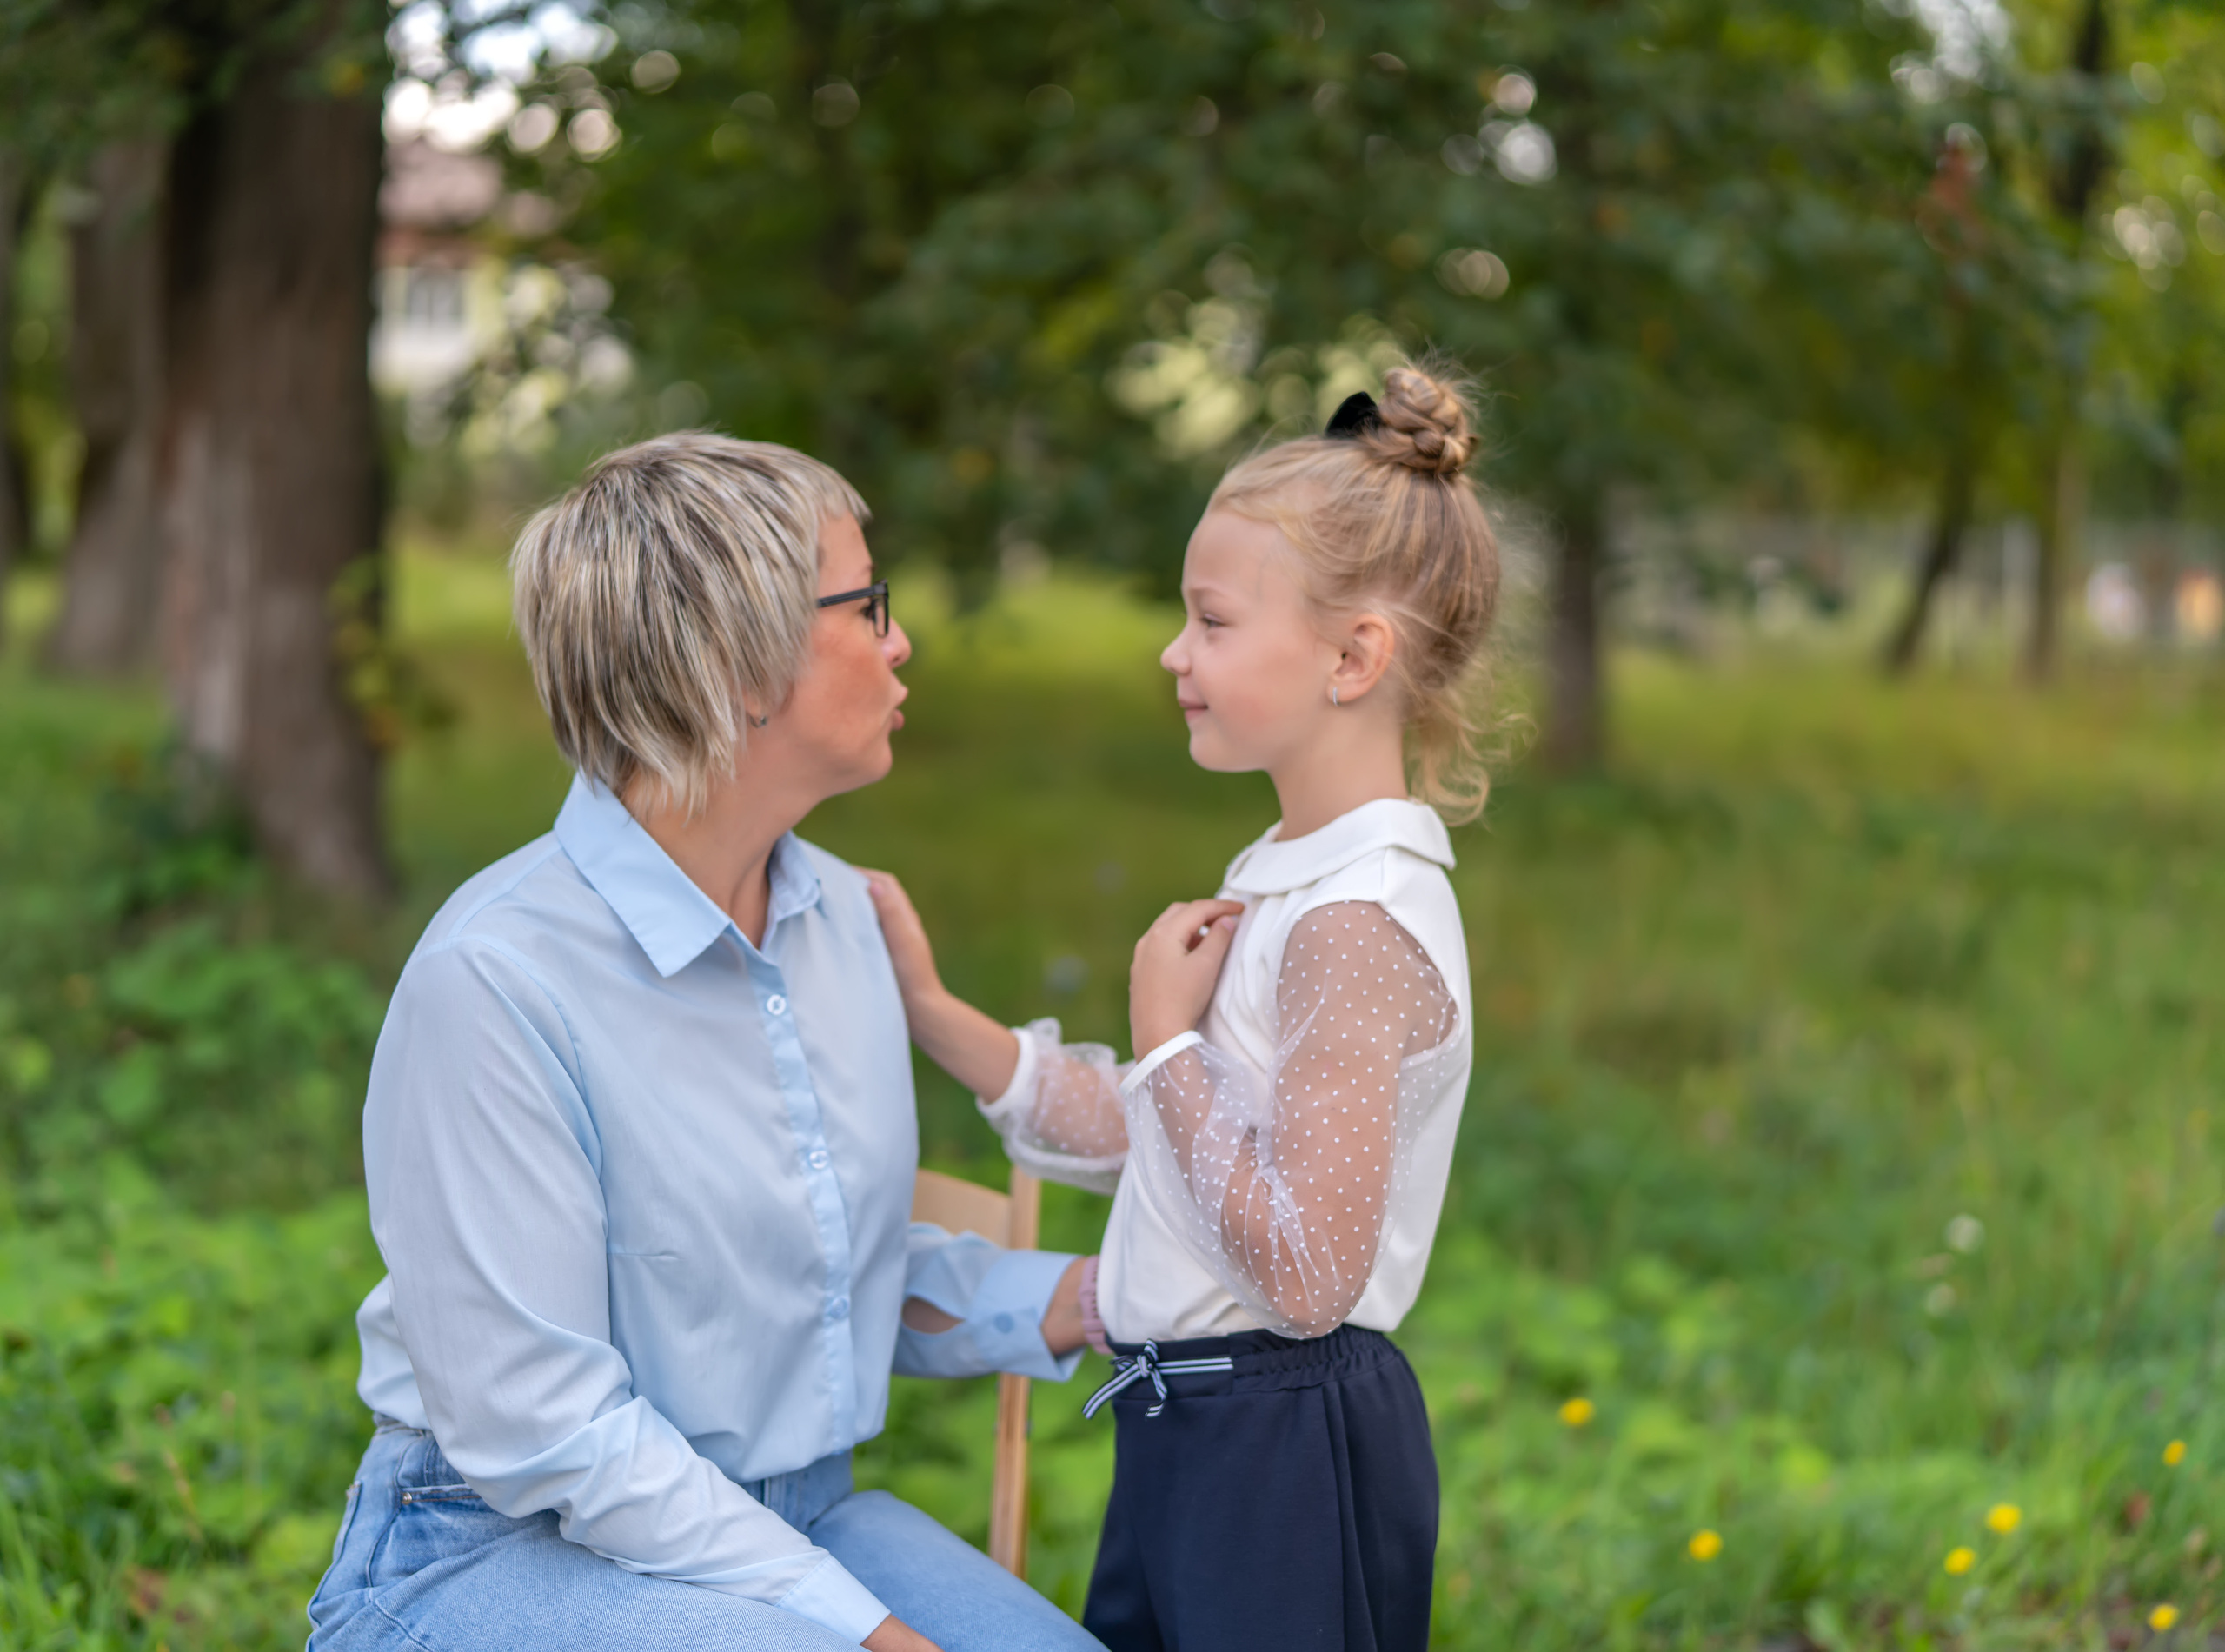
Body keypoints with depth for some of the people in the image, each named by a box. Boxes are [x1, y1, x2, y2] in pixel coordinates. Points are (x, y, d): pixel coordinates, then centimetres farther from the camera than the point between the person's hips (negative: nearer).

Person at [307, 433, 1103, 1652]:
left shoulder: (840, 915, 5)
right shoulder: (497, 975, -19)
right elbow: (543, 1429, -20)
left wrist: (1092, 1297, -2)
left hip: (791, 1511, 7)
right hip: (501, 1552, -6)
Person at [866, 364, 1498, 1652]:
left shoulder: (1357, 923, -21)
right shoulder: (1291, 877, 8)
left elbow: (1307, 1278, -24)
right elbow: (1142, 1134, 12)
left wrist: (1168, 1036, -16)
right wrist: (929, 1009, 8)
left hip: (1288, 1450, -9)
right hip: (1192, 1437, 9)